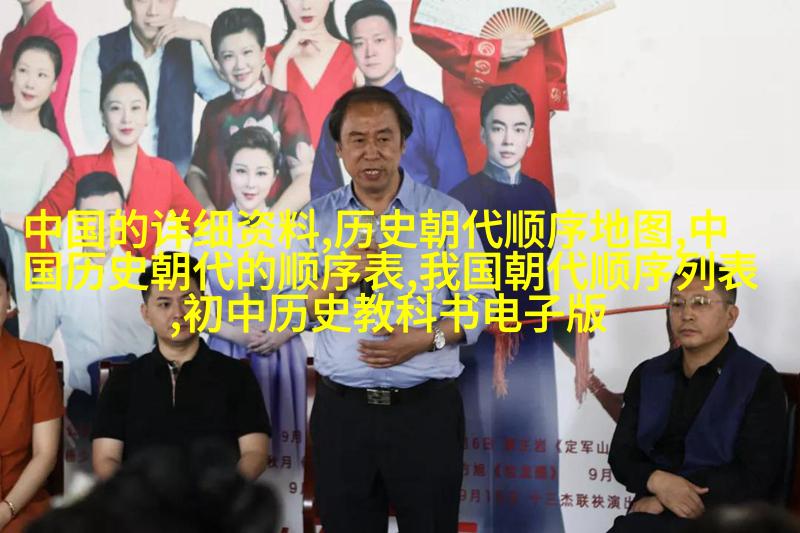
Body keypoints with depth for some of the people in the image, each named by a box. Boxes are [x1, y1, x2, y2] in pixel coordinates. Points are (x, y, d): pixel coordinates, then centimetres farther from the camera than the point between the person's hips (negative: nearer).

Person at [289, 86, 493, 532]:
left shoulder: (446, 214, 2)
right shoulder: (314, 220, 6)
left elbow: (479, 302, -1)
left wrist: (426, 339, -16)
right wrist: (339, 279, -13)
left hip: (427, 410, -1)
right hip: (342, 411, 2)